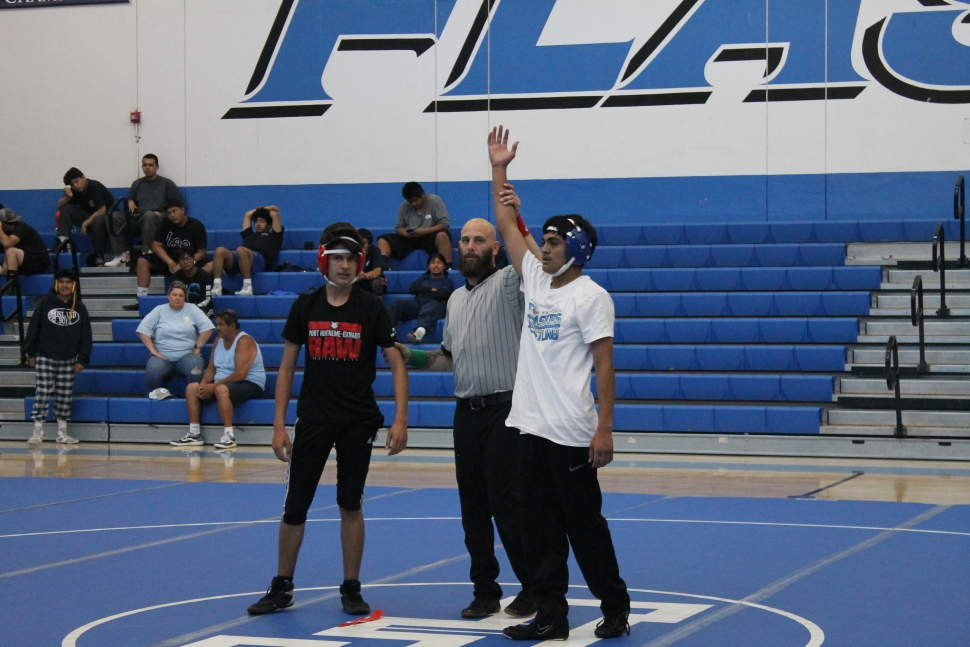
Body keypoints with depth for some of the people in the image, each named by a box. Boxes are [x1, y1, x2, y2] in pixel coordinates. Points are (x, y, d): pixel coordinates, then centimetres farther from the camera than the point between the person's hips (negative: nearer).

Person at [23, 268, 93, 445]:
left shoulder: (79, 308, 3)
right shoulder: (45, 304, -3)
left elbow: (86, 336, 5)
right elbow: (34, 328, 0)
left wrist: (82, 359, 1)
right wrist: (31, 353, -1)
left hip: (68, 361, 2)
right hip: (45, 359, -2)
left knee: (65, 397, 5)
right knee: (42, 394, -4)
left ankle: (62, 433, 12)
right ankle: (37, 431, 1)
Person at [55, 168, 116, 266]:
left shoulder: (95, 187, -18)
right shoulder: (75, 191, 1)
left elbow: (102, 211, -23)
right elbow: (60, 205, 1)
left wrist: (86, 223, -23)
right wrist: (67, 197, -19)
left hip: (105, 217, -6)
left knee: (97, 220, -42)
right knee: (66, 208, -9)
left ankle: (99, 257, -33)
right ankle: (63, 240, -19)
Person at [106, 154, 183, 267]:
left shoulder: (167, 183, 9)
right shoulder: (137, 183, 21)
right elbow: (130, 200, 28)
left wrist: (162, 213, -9)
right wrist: (130, 202, 3)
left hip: (158, 220, -4)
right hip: (138, 219, 4)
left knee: (148, 215, -41)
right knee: (115, 216, -23)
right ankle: (121, 255, -28)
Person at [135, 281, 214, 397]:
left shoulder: (192, 309, 11)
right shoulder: (159, 310, 12)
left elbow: (207, 327, 4)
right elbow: (143, 330, 3)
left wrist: (198, 347, -4)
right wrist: (153, 350, -6)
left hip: (187, 355, 0)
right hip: (163, 357, 0)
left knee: (195, 367, -35)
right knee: (152, 372, -33)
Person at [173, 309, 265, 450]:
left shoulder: (244, 341, -16)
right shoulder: (218, 341, 10)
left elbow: (240, 374, -25)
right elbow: (211, 368, 11)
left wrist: (214, 386, -24)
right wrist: (204, 383, -11)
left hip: (249, 385, -9)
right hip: (222, 383, 9)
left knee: (221, 389, -37)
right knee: (192, 388, -4)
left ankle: (229, 435, -36)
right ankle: (194, 433, -8)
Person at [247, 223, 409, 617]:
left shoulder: (372, 309, -3)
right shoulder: (305, 307, 2)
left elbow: (396, 363, -3)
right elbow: (287, 367, 6)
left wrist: (400, 419, -14)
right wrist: (279, 424, 0)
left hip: (359, 421, -1)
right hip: (313, 419, 1)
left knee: (350, 504, 6)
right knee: (295, 506, 2)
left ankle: (351, 589, 16)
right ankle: (281, 588, 15)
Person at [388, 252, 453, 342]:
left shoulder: (447, 281, 24)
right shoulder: (423, 278, 34)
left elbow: (443, 294, 3)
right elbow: (413, 288, 14)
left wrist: (423, 292, 9)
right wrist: (431, 290, 5)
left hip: (435, 303, -4)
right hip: (417, 303, 4)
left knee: (430, 308, -42)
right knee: (399, 304, -27)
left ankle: (420, 332, -73)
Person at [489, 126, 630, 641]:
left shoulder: (591, 296, -8)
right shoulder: (535, 281, 12)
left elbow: (604, 367, -11)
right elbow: (507, 227, 19)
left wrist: (605, 429, -17)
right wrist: (499, 171, 16)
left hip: (571, 434, -7)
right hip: (531, 426, 7)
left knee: (586, 525, 0)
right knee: (539, 528, 7)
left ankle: (615, 608, 13)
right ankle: (550, 617, 12)